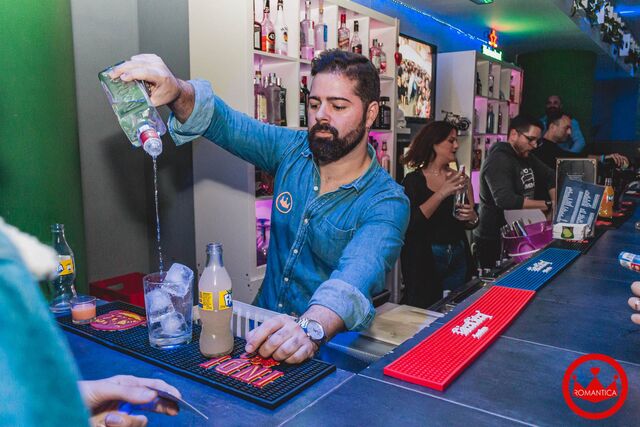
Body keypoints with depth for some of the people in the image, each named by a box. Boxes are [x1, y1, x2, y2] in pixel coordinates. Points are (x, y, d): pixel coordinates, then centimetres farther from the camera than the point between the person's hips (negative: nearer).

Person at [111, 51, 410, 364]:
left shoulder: (387, 202, -15)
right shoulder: (292, 150, 0)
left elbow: (358, 275, -32)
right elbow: (225, 123, -5)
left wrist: (312, 327, -51)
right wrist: (177, 92, -27)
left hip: (330, 340, -4)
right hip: (264, 324, 5)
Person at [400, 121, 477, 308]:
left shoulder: (460, 179, 6)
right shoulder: (414, 180, -6)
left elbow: (469, 224, 13)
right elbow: (410, 222, -20)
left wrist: (472, 217, -10)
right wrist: (442, 193, -22)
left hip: (458, 258, 4)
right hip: (425, 258, -4)